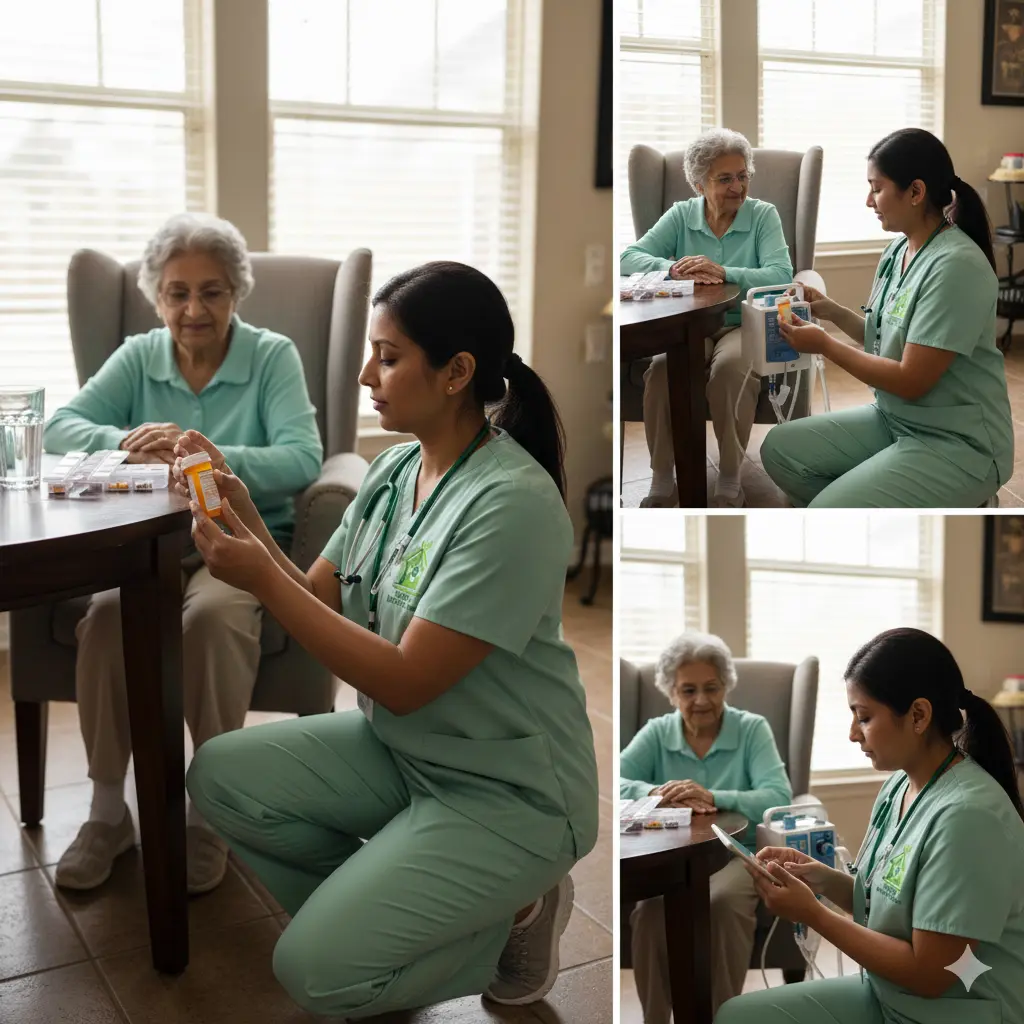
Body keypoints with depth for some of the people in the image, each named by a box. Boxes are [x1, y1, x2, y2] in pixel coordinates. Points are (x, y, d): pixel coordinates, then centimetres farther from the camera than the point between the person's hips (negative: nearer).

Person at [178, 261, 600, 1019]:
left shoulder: (512, 503, -24)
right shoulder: (396, 468, 1)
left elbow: (404, 682, -25)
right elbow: (317, 604, 3)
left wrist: (261, 579, -26)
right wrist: (245, 517, -11)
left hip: (508, 791, -8)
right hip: (402, 749, 8)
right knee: (220, 777, -6)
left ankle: (505, 924, 8)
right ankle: (378, 910, 9)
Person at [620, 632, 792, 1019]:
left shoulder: (752, 729, 1)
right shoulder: (657, 733, 8)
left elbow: (779, 797, -14)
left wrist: (713, 797, -29)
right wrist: (659, 794, -27)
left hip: (736, 852, -1)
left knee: (722, 903, -34)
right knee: (649, 908, -30)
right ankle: (654, 1018, -14)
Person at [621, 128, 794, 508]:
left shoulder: (763, 215, 1)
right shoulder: (681, 215, 8)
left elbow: (781, 275, -15)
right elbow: (629, 257, -4)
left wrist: (723, 272, -28)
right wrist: (674, 269, -22)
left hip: (745, 325, -2)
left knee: (731, 367, -36)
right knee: (662, 369, -31)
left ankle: (730, 481, -23)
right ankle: (662, 480, -20)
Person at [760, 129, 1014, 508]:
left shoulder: (955, 266, -22)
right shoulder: (898, 249, 5)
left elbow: (911, 381, -22)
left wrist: (824, 344, -14)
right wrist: (831, 310, 3)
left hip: (958, 444, -9)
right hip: (893, 419, 9)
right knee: (779, 449, 1)